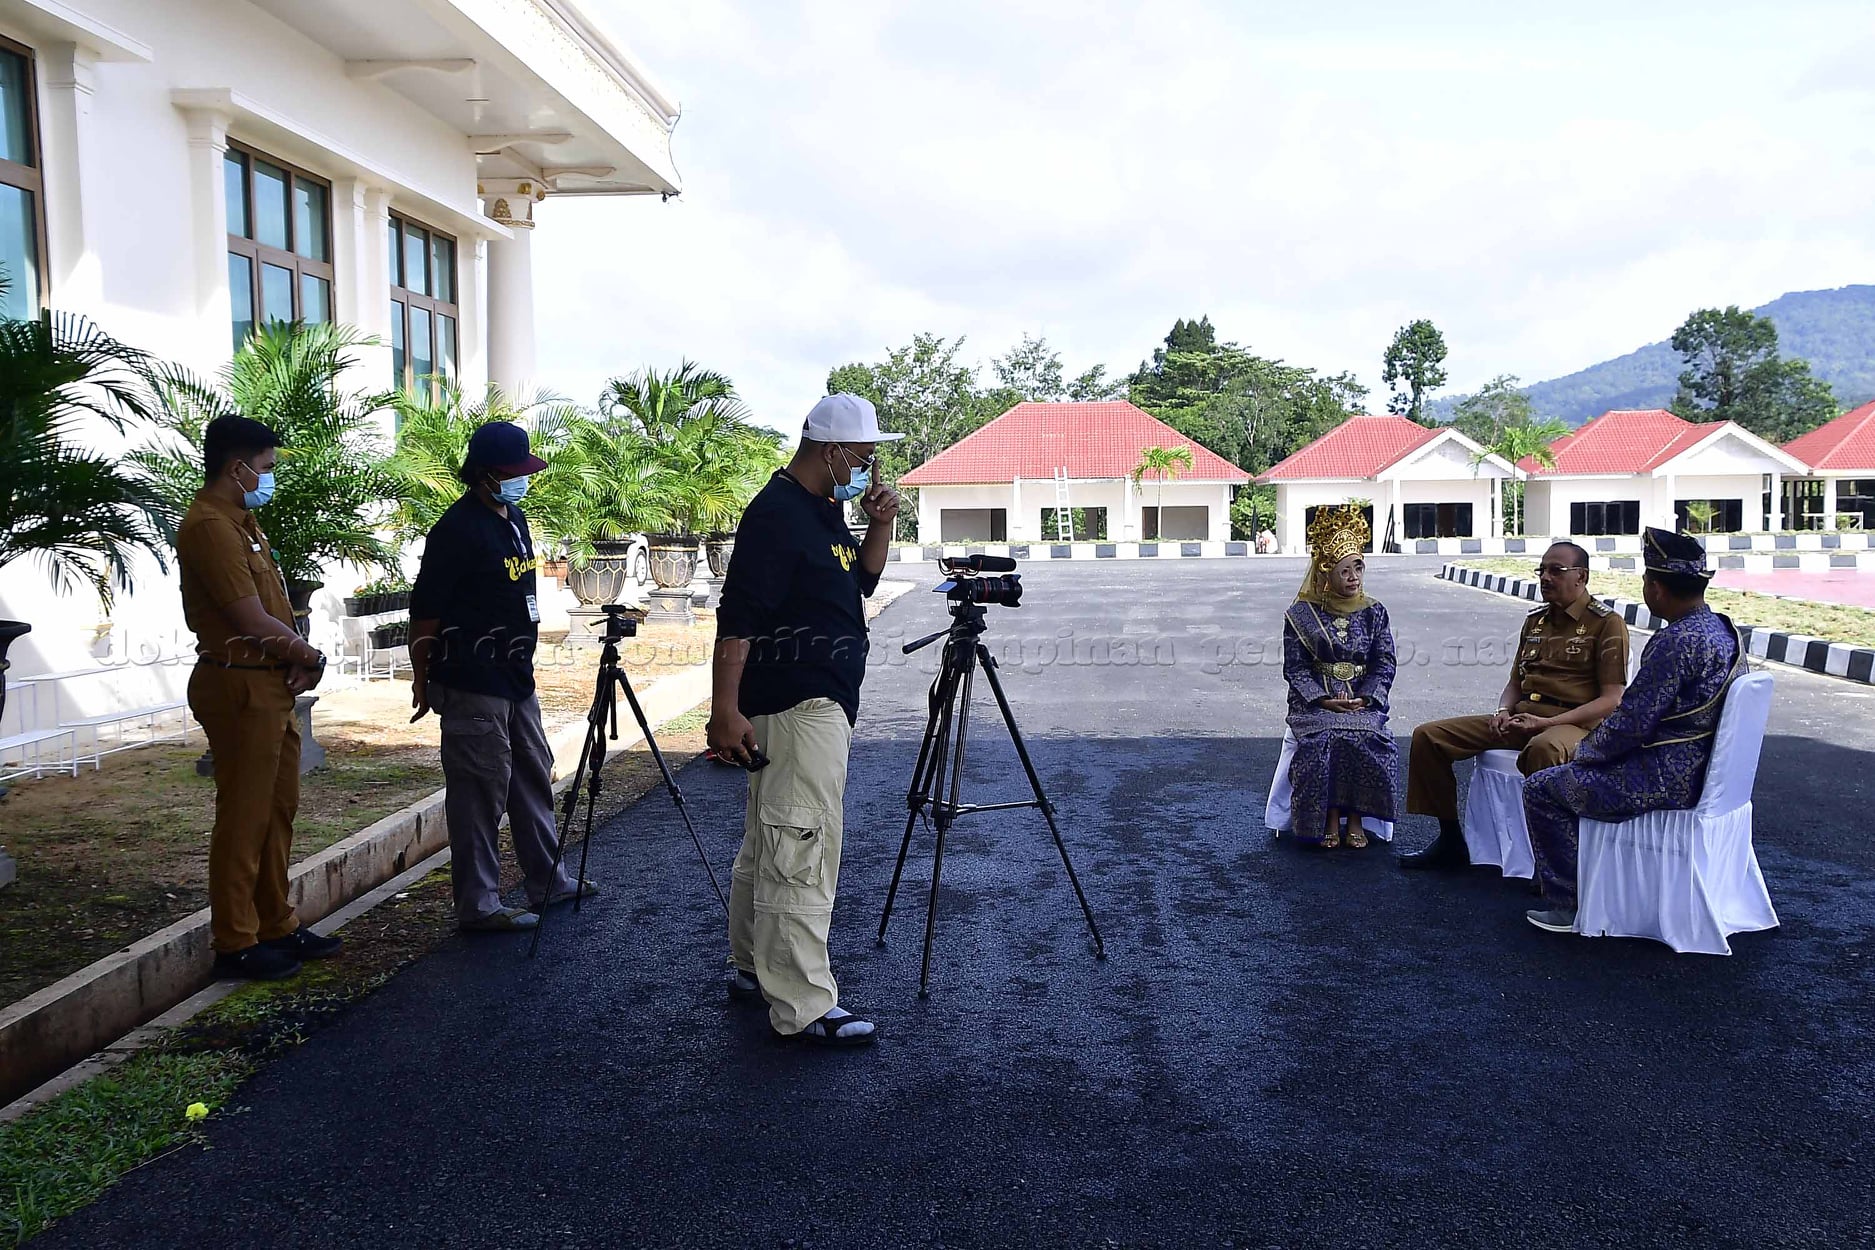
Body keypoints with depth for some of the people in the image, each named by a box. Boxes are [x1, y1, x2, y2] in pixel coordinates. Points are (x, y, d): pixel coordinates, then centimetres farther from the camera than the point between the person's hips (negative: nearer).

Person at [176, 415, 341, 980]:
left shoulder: (241, 521, 16)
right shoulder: (209, 525, -16)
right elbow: (254, 622, -20)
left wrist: (299, 657, -3)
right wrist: (310, 654, -5)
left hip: (272, 685, 10)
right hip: (239, 686, -10)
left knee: (278, 810, 16)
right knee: (244, 817, -2)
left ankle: (276, 926, 27)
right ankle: (235, 944, 8)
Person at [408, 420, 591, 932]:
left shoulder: (515, 518, 13)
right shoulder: (458, 528, -15)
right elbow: (425, 611, -14)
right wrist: (423, 678, -10)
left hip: (517, 677, 10)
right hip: (472, 684, -10)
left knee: (533, 776, 17)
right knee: (481, 790, -4)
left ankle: (548, 880, 30)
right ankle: (478, 904, 6)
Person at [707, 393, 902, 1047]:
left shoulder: (825, 510, 14)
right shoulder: (776, 514, -16)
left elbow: (861, 580, 24)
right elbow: (737, 618, -21)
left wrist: (880, 525, 7)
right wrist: (726, 710, -25)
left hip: (824, 704, 11)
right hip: (796, 706, -11)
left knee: (770, 843, 17)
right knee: (801, 851, -9)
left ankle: (753, 968, 29)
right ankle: (803, 1007, -4)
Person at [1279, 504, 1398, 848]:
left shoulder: (1374, 613, 10)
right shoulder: (1301, 615, 5)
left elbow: (1384, 665, 5)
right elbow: (1295, 668, 0)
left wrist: (1363, 699, -12)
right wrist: (1324, 700, -14)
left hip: (1363, 700, 1)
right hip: (1314, 700, -1)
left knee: (1367, 740, -29)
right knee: (1323, 739, -32)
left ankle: (1355, 818, -15)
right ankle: (1329, 818, -17)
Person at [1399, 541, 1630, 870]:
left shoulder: (1607, 623, -2)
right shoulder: (1535, 620, 19)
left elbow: (1611, 700, -9)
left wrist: (1547, 722, -19)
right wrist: (1503, 712, 0)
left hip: (1573, 723, -7)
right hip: (1521, 718, 7)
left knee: (1543, 749, -44)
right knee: (1428, 735, -6)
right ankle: (1450, 841, 2)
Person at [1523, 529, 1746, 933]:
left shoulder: (1676, 641, -25)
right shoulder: (1724, 629, 7)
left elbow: (1630, 723, -24)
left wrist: (1584, 752, -5)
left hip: (1668, 779, -10)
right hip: (1704, 768, 10)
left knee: (1542, 789, -2)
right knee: (1578, 773, 28)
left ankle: (1568, 904, 4)